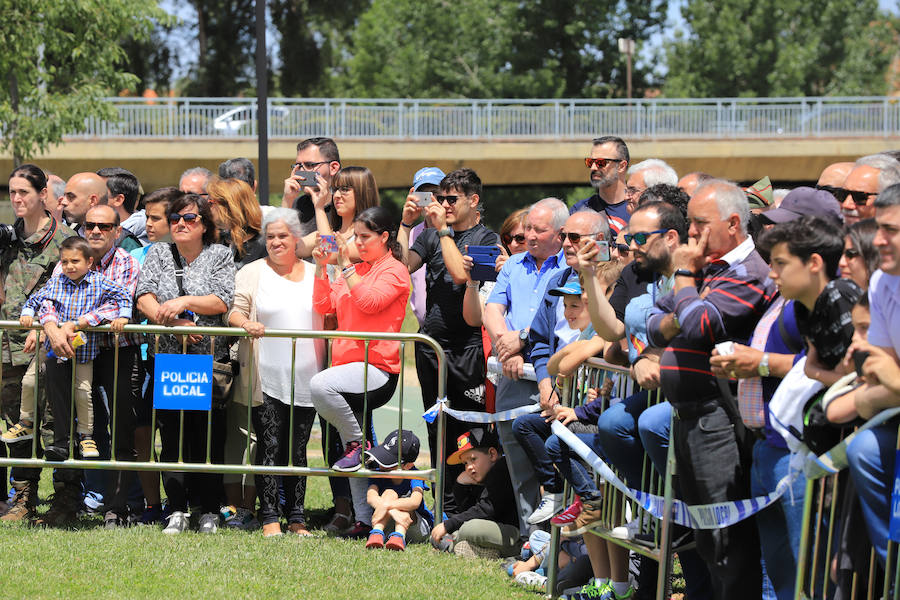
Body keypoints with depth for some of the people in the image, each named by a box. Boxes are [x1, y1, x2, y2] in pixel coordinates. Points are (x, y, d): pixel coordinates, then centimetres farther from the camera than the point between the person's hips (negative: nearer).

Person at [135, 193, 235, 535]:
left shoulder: (219, 255, 5)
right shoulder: (158, 254, 11)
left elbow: (222, 301, -7)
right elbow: (144, 298, -1)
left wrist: (185, 302, -19)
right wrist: (171, 321, -15)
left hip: (209, 361, -2)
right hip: (166, 358, 2)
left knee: (208, 437, -2)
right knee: (172, 434, 0)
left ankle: (209, 511, 5)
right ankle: (177, 510, 4)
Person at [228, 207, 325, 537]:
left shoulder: (315, 275, 14)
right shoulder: (252, 273, 7)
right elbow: (234, 311, -2)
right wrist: (246, 322, -23)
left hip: (305, 379, 2)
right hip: (266, 377, -2)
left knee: (297, 448, 5)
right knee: (269, 444, -6)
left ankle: (297, 517, 9)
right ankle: (269, 517, -4)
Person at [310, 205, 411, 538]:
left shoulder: (393, 270, -2)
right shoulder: (355, 270, 21)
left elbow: (370, 301, -18)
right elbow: (323, 305, 16)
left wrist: (347, 267, -15)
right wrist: (322, 267, 6)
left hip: (377, 368, -8)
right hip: (350, 367, 8)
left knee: (321, 385, -36)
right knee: (357, 459, 7)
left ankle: (357, 441, -17)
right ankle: (365, 520, 11)